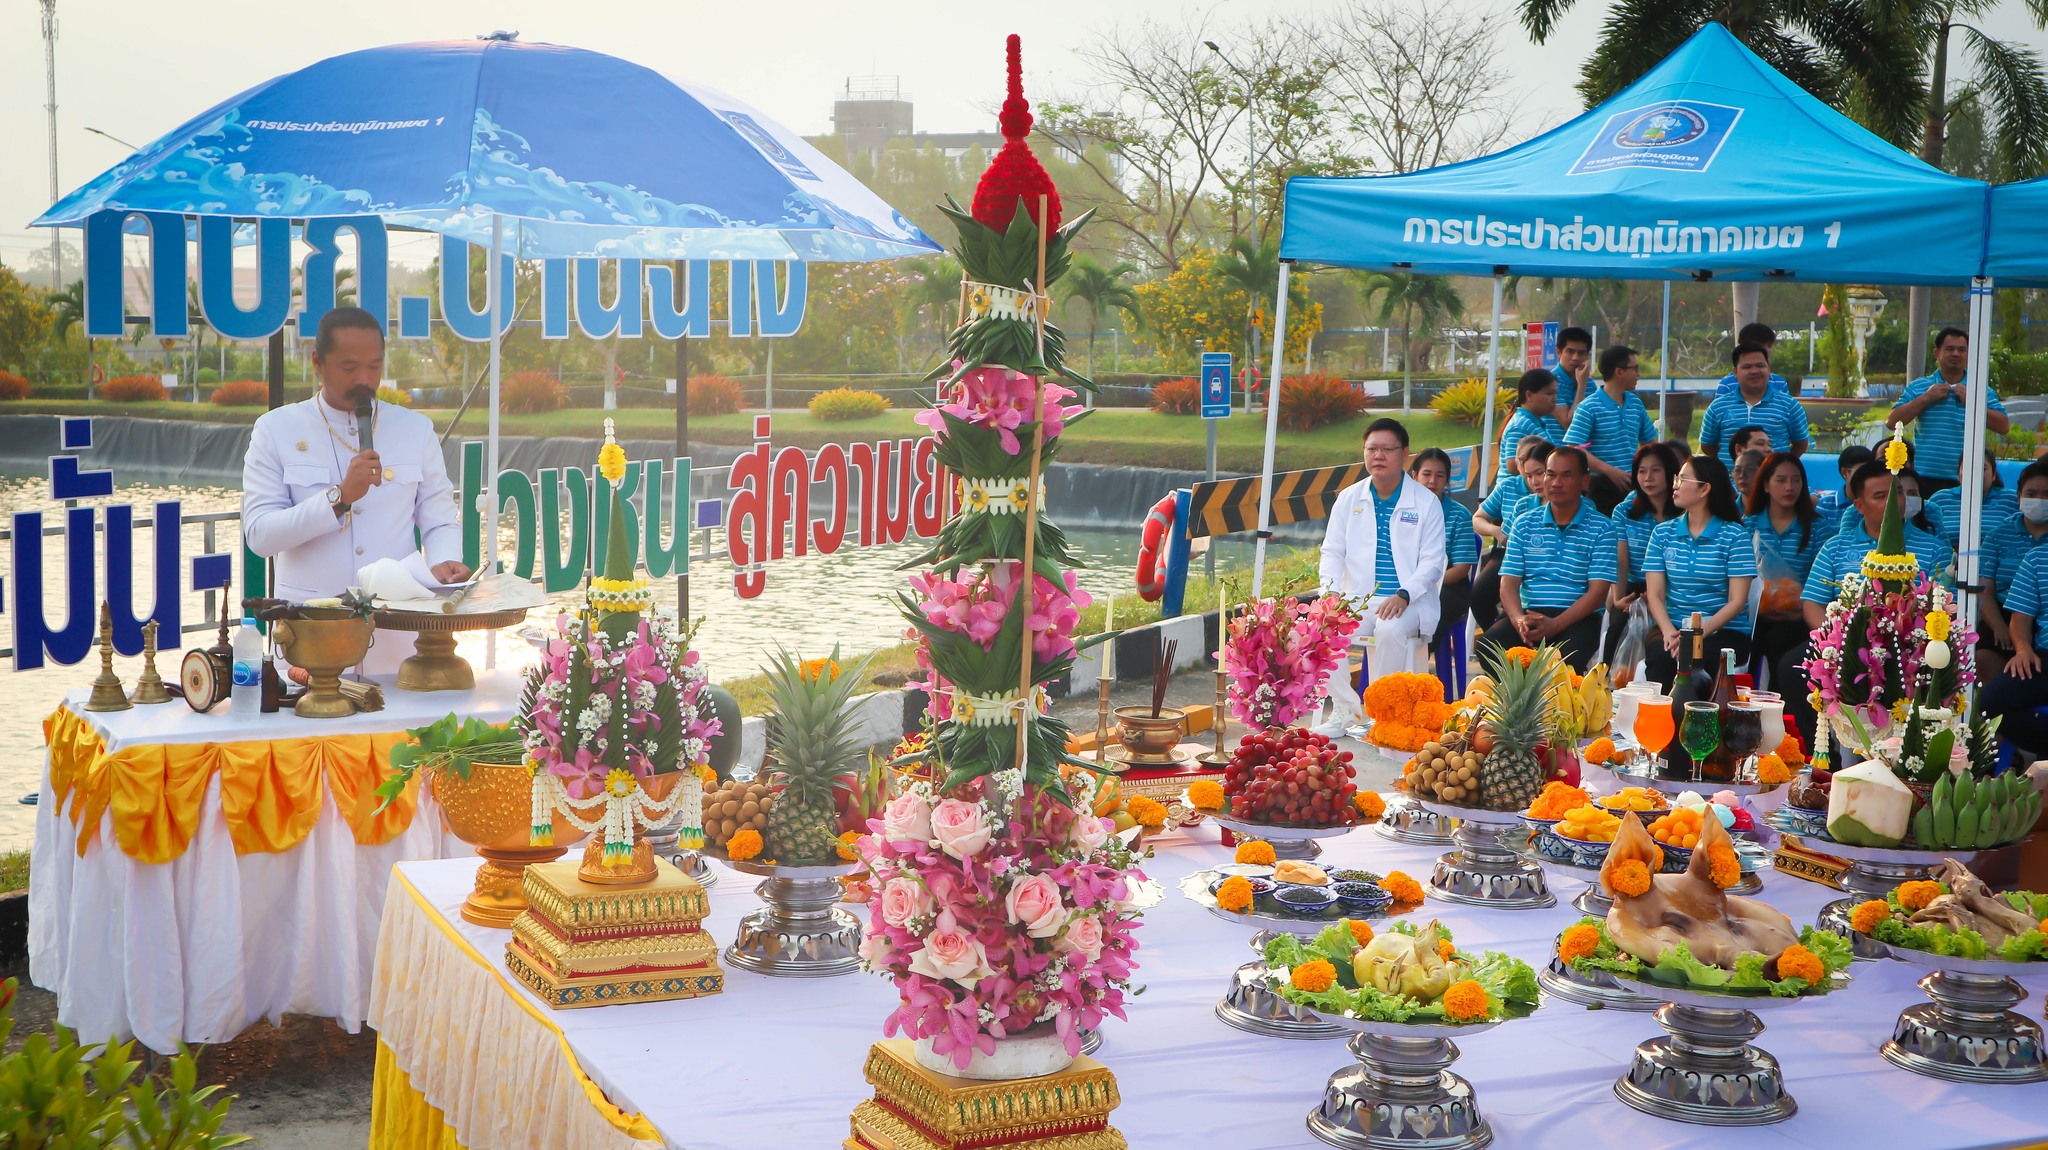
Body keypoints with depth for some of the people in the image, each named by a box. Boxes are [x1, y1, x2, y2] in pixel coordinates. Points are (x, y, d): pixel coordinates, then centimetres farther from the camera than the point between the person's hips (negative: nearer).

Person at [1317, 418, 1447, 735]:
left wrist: (1403, 596, -19)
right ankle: (1345, 709, -12)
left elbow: (1432, 562, -2)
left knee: (1390, 629, -36)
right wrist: (1331, 590, -9)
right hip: (1358, 599, 3)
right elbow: (1332, 551, 11)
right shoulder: (1349, 499, 12)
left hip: (1409, 601, -3)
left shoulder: (1425, 502, 2)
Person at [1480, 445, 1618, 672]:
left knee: (1570, 657, -36)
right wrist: (1519, 620, -17)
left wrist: (1554, 625, -19)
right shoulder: (1524, 525, 14)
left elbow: (1598, 591, -5)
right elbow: (1509, 583, 6)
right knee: (1489, 643, -28)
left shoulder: (1601, 528, 4)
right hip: (1528, 613, 3)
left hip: (1577, 618, -3)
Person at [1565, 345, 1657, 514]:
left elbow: (1647, 442, 24)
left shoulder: (1636, 403, 14)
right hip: (1602, 485, -6)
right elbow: (1574, 448, -16)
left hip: (1631, 481, 6)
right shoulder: (1588, 407, -8)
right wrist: (1610, 471, -26)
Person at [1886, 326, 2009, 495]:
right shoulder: (1917, 388, 11)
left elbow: (2003, 427, 2)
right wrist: (1925, 398, -5)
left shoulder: (1982, 391, 11)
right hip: (1924, 479, 0)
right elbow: (1892, 422, 2)